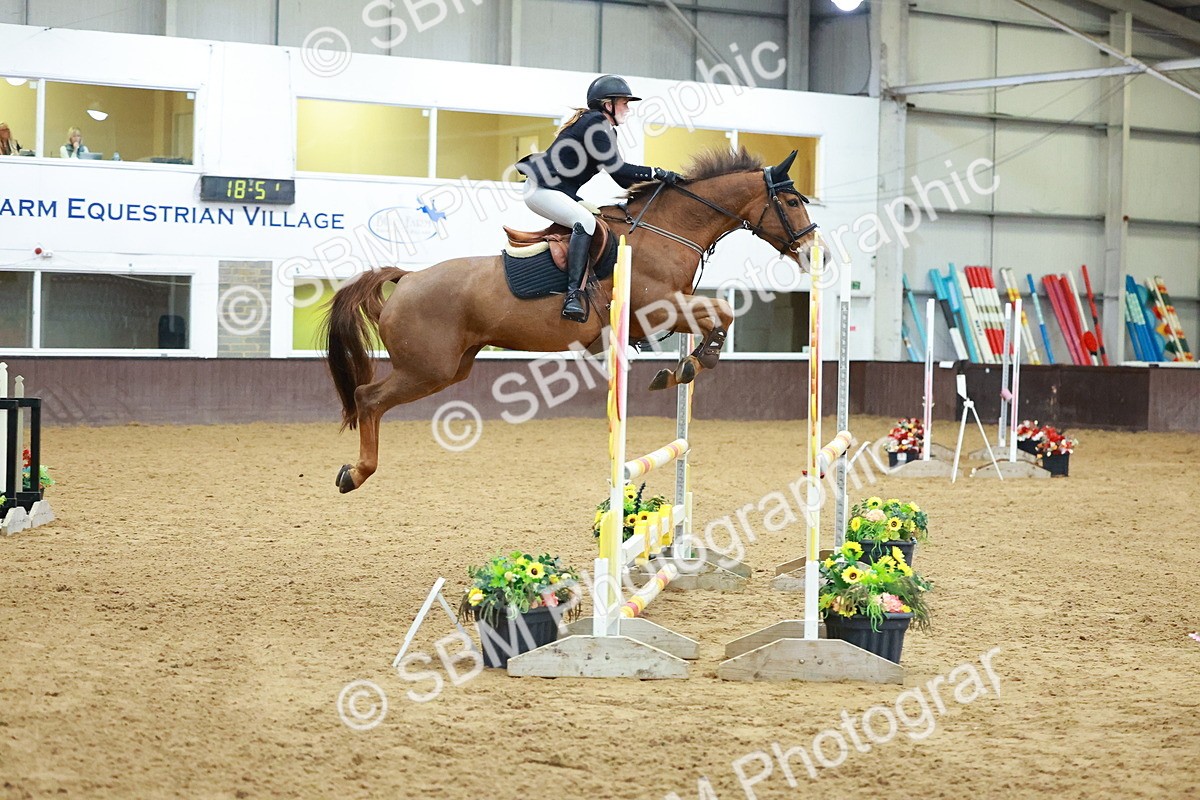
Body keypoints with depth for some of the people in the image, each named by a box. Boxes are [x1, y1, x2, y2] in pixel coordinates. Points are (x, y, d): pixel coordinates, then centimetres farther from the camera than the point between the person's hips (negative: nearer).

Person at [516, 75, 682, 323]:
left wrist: (653, 181, 2)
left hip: (560, 192, 11)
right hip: (542, 189, -11)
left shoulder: (605, 129, 15)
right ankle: (573, 295, -38)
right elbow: (616, 169, -23)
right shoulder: (594, 123, -15)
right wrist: (656, 173, -21)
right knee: (585, 221, -32)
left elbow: (623, 180, 13)